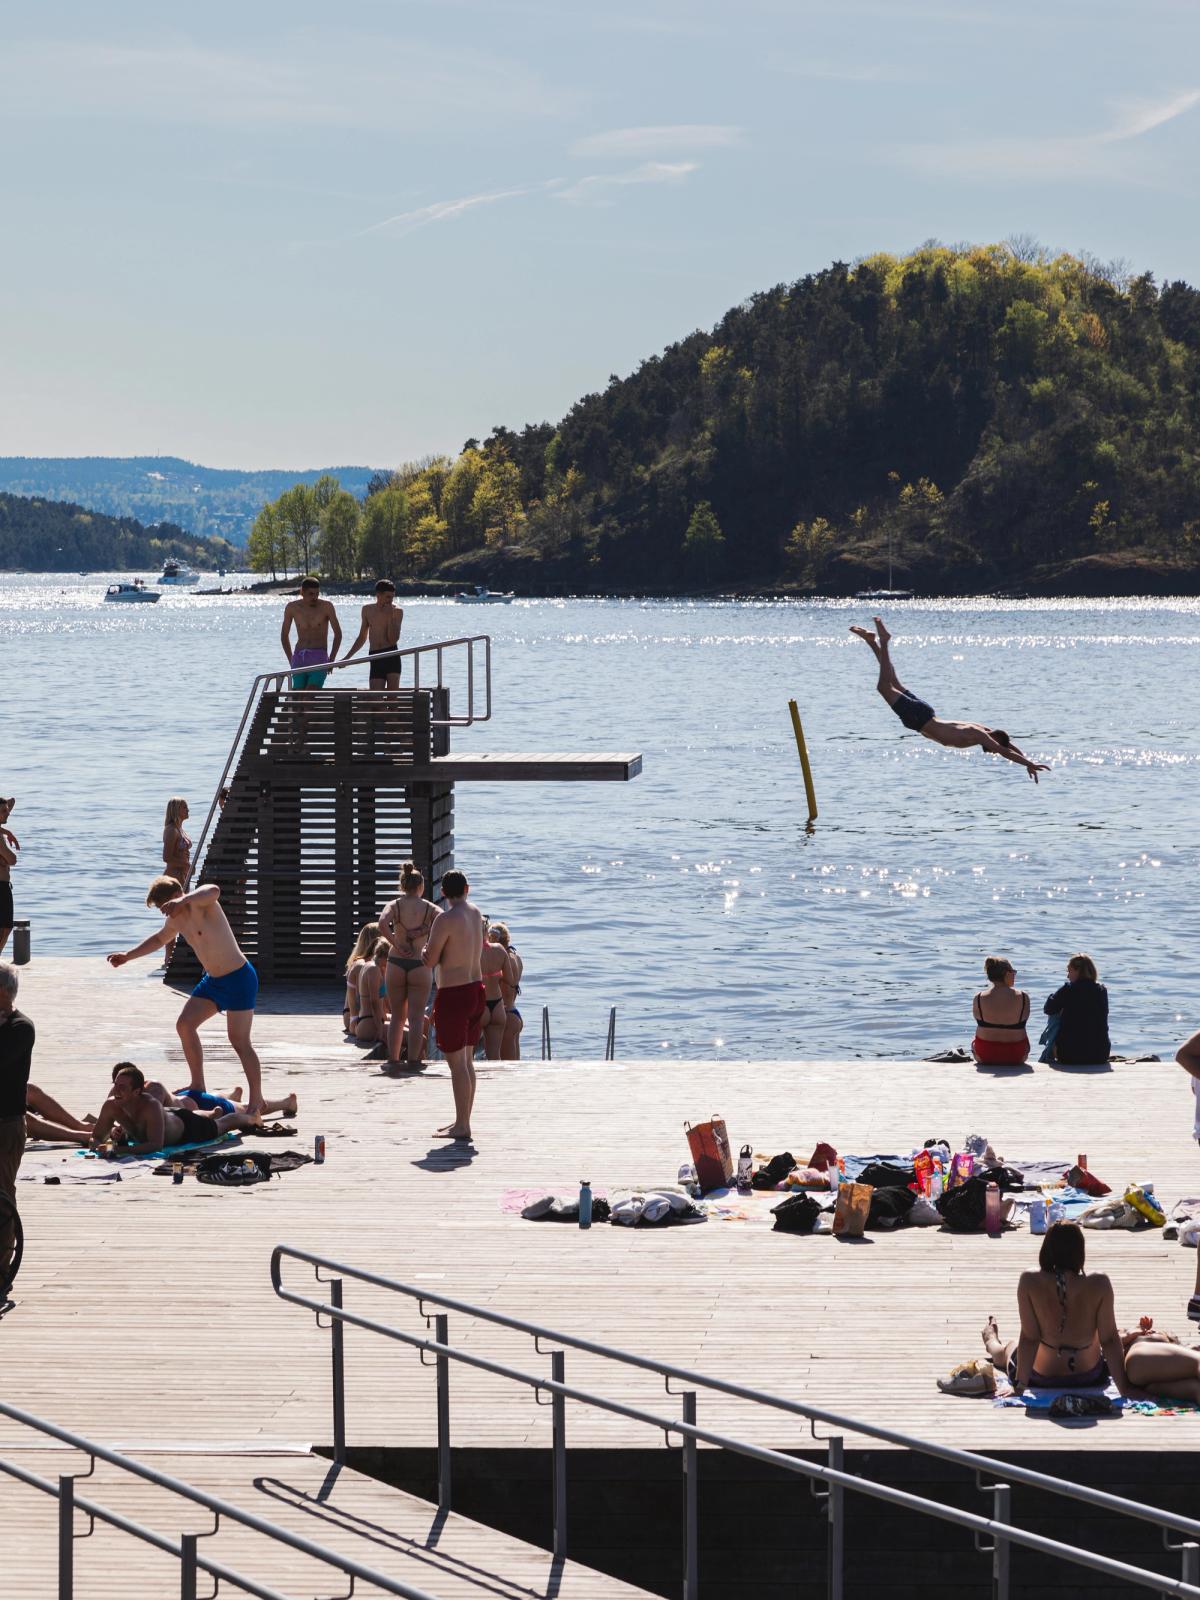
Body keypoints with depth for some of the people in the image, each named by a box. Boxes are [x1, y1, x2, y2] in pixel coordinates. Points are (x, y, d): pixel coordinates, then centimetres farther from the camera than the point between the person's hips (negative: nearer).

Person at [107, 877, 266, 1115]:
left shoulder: (201, 904, -20)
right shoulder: (176, 919, 6)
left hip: (239, 978, -9)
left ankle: (256, 1100, 0)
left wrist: (183, 900, -62)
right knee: (185, 1025, 6)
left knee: (239, 1040, -8)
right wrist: (128, 956, 26)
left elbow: (213, 891, -47)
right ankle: (198, 1086, 17)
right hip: (212, 980, 9)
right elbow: (159, 939, 29)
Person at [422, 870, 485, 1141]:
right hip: (476, 988, 8)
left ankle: (462, 1126, -4)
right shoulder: (476, 913, 8)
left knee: (457, 1063, -5)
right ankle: (463, 1120, 22)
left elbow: (430, 961, -13)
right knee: (467, 1061, 15)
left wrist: (428, 949, 8)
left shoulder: (445, 919, -17)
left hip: (453, 995, -8)